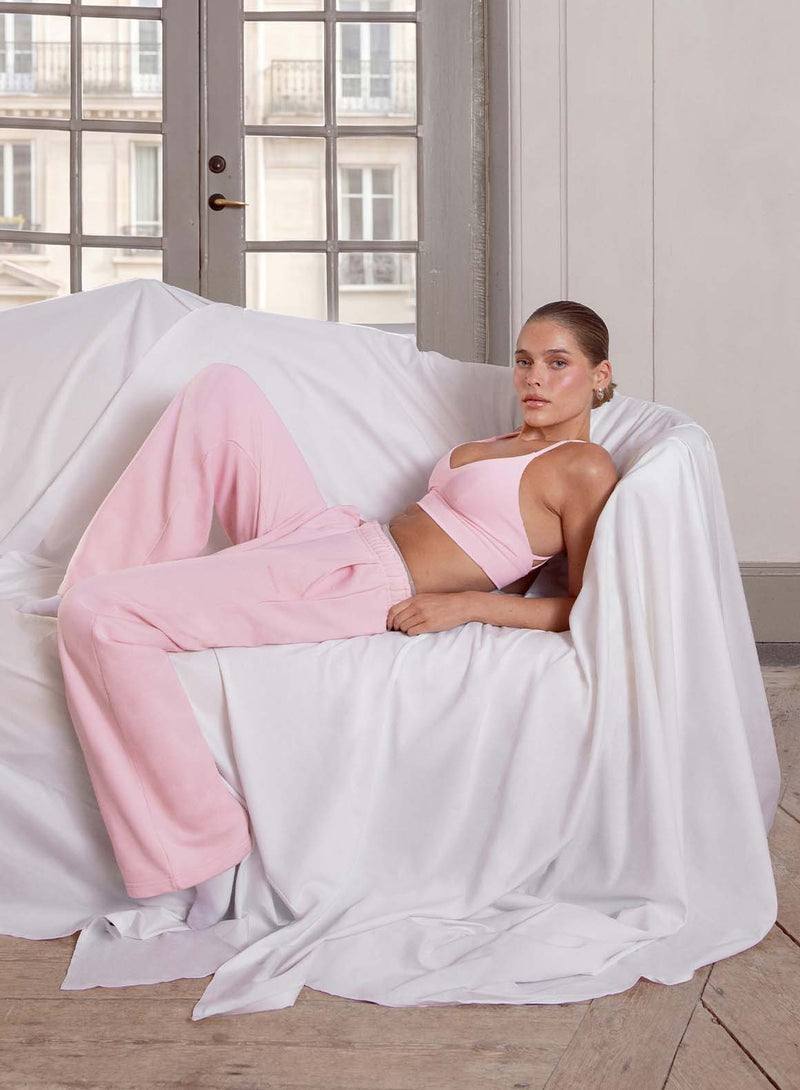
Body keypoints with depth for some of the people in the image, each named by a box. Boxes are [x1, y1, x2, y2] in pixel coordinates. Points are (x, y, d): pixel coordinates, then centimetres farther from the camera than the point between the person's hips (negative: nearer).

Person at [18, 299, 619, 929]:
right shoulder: (512, 444, 21)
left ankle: (208, 849, -12)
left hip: (365, 587, -10)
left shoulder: (586, 468, -5)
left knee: (93, 616, -21)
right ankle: (131, 581, 4)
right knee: (222, 385, 9)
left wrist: (468, 603, -18)